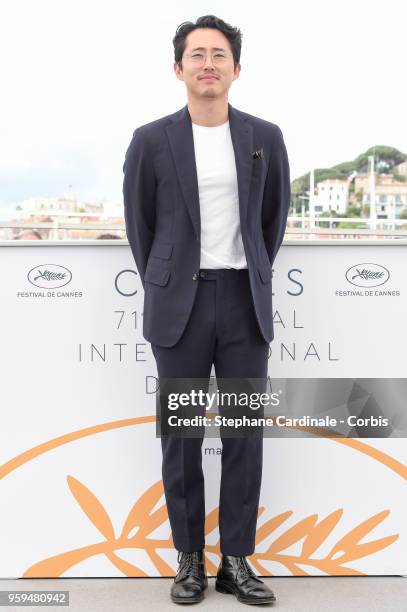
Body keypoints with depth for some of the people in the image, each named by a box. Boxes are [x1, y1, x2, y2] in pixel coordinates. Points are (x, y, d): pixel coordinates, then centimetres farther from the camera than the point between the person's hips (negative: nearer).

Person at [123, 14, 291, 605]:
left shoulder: (265, 137, 5)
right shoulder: (152, 140, 0)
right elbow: (138, 222, 8)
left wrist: (256, 278, 14)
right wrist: (163, 287, 9)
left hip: (245, 301, 2)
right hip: (180, 304, -1)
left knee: (245, 434, 5)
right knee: (181, 436, 5)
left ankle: (236, 560, 19)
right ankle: (190, 558, 19)